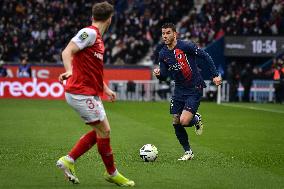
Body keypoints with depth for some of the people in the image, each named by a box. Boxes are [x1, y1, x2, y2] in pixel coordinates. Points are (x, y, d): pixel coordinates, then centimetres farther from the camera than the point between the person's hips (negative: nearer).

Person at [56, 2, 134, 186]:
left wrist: (106, 89, 27)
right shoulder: (89, 33, -13)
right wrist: (69, 71, -40)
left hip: (91, 93, 10)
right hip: (81, 93, -10)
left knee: (100, 131, 11)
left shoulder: (98, 38, 16)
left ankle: (68, 160, 14)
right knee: (104, 130, -3)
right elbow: (67, 51, -23)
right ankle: (112, 173, 10)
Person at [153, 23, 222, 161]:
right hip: (179, 90, 6)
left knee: (184, 121, -18)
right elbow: (164, 76, 8)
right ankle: (188, 152, 21)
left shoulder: (186, 46, -16)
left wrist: (215, 75, -12)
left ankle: (196, 120, 18)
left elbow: (205, 56, -10)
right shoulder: (163, 54, 2)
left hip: (194, 89, -6)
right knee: (176, 124, 3)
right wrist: (158, 74, -15)